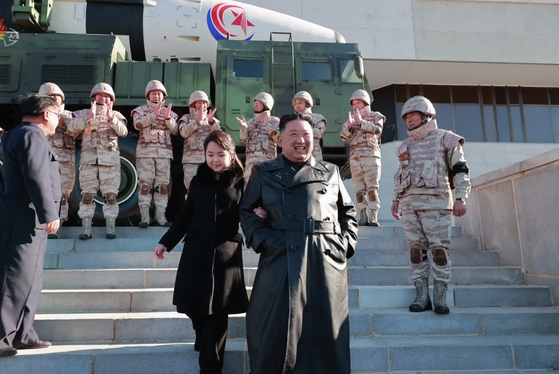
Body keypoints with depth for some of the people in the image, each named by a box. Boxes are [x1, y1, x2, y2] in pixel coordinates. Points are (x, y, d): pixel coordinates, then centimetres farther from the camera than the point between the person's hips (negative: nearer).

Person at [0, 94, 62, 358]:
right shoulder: (32, 135, -12)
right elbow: (36, 178, -21)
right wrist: (49, 214, -21)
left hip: (26, 219, 10)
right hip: (25, 219, -10)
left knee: (28, 280, 13)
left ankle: (21, 335, 20)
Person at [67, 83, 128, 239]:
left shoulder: (116, 115, 14)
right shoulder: (84, 113, 14)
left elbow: (123, 131, -5)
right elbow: (71, 128, -4)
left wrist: (111, 118, -18)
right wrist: (88, 118, -16)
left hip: (110, 160, -1)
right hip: (88, 159, 1)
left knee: (110, 195, -3)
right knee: (87, 195, 0)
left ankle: (110, 228, 1)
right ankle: (86, 229, 3)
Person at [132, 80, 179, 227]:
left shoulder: (169, 112, 17)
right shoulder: (141, 110, 11)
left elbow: (175, 131, 6)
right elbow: (138, 124, -10)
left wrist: (168, 118, -10)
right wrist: (155, 114, -17)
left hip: (164, 152, 2)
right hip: (146, 151, -2)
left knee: (163, 185, 1)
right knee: (145, 184, -6)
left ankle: (161, 216, 7)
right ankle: (145, 217, -2)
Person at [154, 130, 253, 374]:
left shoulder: (240, 183, -1)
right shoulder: (198, 181, 7)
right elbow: (185, 216, 13)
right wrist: (166, 242, 13)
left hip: (225, 255, -3)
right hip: (196, 253, 3)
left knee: (216, 315, 0)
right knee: (195, 308, 10)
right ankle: (204, 343, 39)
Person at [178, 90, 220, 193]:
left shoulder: (212, 119, 18)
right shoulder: (186, 118, 12)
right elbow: (184, 132, -7)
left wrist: (211, 121, -13)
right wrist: (198, 120, -16)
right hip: (191, 158, -2)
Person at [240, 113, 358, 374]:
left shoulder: (331, 172, 14)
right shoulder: (264, 172, 9)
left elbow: (348, 212, 18)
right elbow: (246, 212, 8)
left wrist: (346, 243, 4)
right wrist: (262, 241, -6)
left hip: (327, 261, 2)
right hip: (282, 261, -2)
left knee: (325, 332, 9)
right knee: (279, 333, 2)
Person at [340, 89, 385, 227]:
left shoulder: (376, 116, 11)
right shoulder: (351, 119, 20)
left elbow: (378, 130, -9)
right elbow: (343, 136, 7)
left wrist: (361, 122, -16)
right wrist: (349, 126, -12)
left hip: (370, 156, -3)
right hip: (355, 158, 4)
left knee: (372, 188, -9)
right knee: (359, 190, 0)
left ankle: (373, 218, -9)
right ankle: (363, 218, 3)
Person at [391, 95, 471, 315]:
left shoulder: (444, 139, 6)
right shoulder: (405, 146, 21)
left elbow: (461, 171, 1)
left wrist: (460, 198, -8)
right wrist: (396, 198, 17)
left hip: (436, 202, -5)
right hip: (410, 204, 5)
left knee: (439, 249, -6)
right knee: (416, 249, 2)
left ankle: (440, 298, 1)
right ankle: (421, 296, 7)